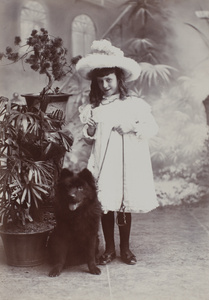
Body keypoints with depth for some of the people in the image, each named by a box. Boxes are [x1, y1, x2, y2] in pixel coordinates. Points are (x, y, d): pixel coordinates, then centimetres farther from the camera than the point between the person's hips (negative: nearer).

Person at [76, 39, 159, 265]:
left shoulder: (135, 104, 1)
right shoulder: (94, 108, 6)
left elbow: (152, 128, 0)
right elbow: (90, 138, 11)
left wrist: (132, 127, -14)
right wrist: (88, 125, -9)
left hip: (128, 162, -1)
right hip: (104, 162, 1)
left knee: (125, 206, 6)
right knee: (105, 204, 4)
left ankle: (125, 248, 24)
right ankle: (109, 248, 21)